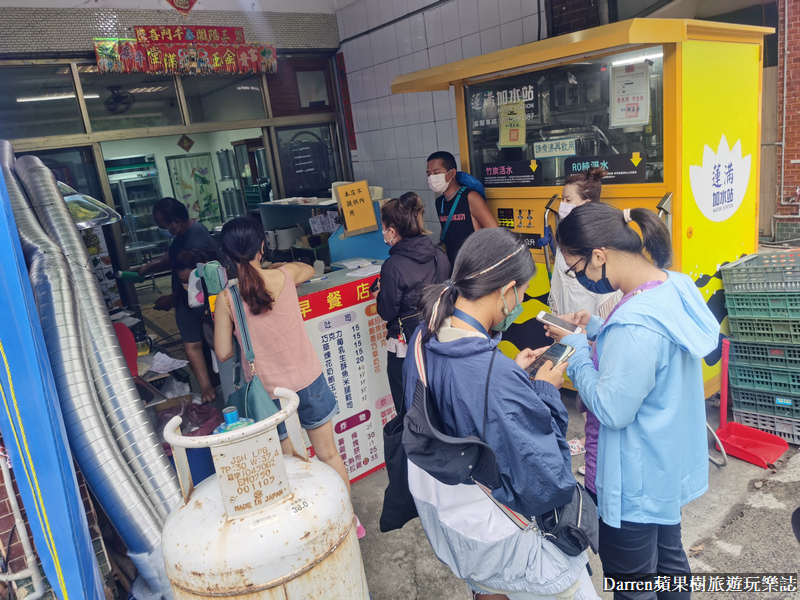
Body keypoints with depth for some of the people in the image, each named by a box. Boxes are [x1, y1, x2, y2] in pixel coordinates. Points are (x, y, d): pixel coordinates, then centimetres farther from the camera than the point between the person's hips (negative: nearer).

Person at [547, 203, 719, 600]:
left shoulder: (634, 324, -34)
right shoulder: (676, 286, -5)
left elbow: (610, 410, -26)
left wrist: (575, 347, -17)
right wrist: (595, 329, 1)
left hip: (637, 483, -9)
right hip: (671, 465, 9)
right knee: (668, 557, 30)